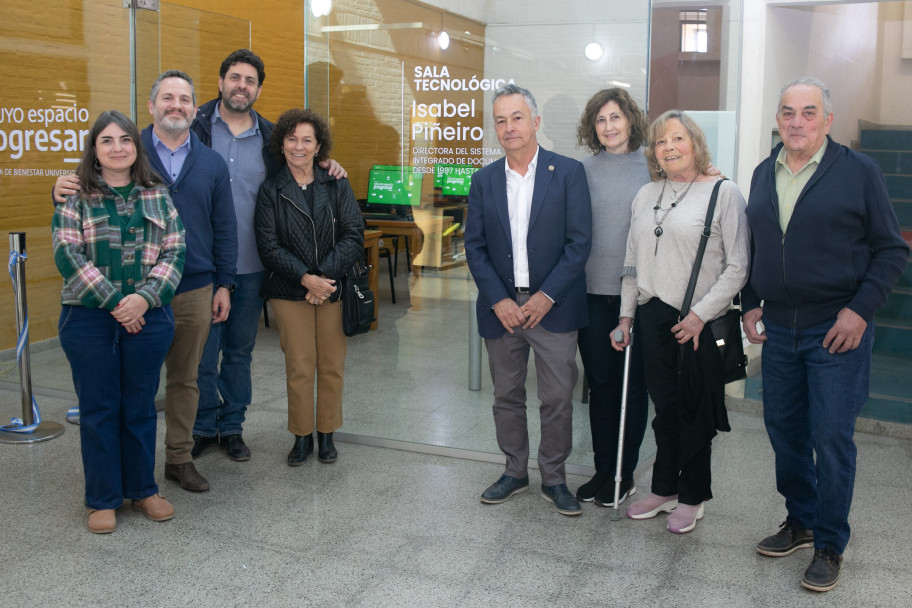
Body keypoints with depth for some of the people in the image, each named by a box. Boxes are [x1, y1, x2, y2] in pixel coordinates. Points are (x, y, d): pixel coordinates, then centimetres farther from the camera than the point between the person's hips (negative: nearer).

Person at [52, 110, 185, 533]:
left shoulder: (157, 196, 7)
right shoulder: (76, 198, 0)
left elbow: (174, 252, 1)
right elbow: (67, 255, -8)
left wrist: (144, 296, -14)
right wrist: (115, 301, -15)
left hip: (148, 318, 2)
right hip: (89, 320, -2)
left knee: (140, 407, 11)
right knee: (99, 410, 6)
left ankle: (143, 489, 26)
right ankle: (103, 499, 19)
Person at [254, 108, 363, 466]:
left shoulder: (337, 186, 6)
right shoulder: (271, 191, 3)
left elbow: (353, 236, -2)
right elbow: (268, 245, -4)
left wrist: (325, 275, -14)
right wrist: (305, 278, -16)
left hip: (334, 288, 1)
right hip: (289, 291, -1)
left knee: (332, 366, 6)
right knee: (299, 368, 0)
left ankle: (326, 433, 22)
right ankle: (302, 436, 17)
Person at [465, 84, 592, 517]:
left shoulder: (568, 172, -3)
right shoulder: (484, 180, 7)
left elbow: (580, 241, -6)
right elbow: (474, 246, 4)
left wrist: (546, 296, -12)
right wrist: (498, 300, -7)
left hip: (552, 307, -3)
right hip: (502, 307, 3)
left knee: (557, 399, 2)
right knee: (506, 396, 12)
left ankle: (553, 478, 19)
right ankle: (514, 471, 29)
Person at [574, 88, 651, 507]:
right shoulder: (583, 169, 5)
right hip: (592, 290, 2)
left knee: (633, 383, 7)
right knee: (599, 381, 9)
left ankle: (625, 473, 19)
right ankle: (602, 468, 23)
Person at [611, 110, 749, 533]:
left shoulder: (723, 193, -4)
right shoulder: (646, 196, 12)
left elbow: (737, 267, -8)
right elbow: (632, 263, 17)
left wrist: (700, 314, -13)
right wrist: (626, 315, 12)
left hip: (700, 324, -4)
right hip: (654, 318, 4)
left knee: (695, 412, 5)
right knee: (665, 409, 12)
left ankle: (692, 498, 21)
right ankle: (664, 490, 26)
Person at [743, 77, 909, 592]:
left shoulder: (858, 171, -5)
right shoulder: (764, 174, 10)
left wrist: (860, 309, -14)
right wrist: (751, 304, 8)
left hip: (837, 329, -5)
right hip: (778, 328, 5)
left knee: (832, 438, -3)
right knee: (784, 429, 12)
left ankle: (830, 546, 14)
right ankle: (801, 522, 32)